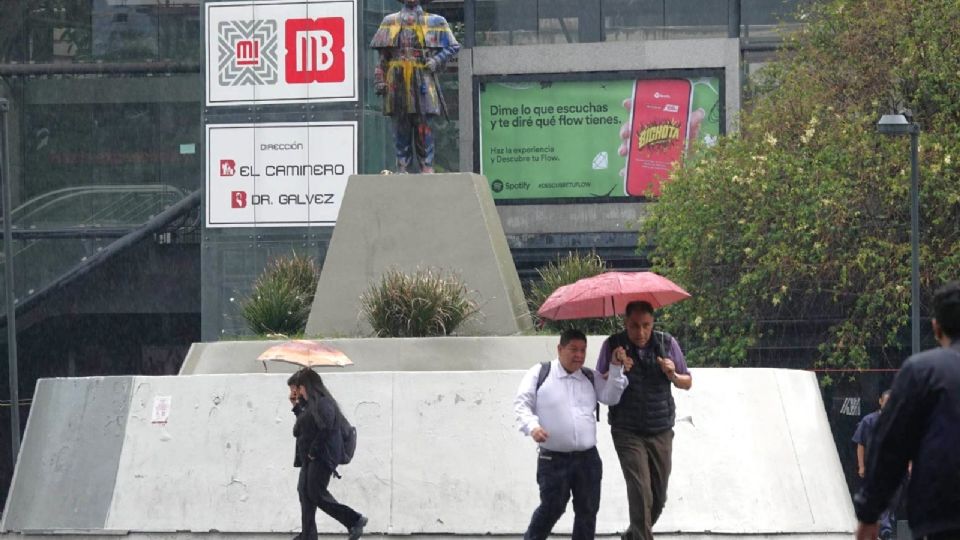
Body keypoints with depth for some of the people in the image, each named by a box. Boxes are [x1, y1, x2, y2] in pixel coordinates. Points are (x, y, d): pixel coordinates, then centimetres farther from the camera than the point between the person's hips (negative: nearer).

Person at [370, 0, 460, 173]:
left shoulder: (435, 22, 10)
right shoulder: (390, 21, 16)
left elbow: (453, 47, 10)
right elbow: (382, 55, 13)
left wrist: (437, 60, -6)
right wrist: (379, 80, 3)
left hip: (422, 80, -2)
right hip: (397, 80, 2)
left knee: (423, 126, -5)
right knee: (400, 126, 0)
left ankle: (427, 166, -4)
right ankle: (402, 167, 2)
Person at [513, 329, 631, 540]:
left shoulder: (591, 378, 14)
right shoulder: (540, 373, 2)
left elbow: (611, 397, 2)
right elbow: (522, 404, -2)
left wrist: (616, 368, -7)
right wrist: (532, 426, -20)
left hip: (587, 458, 4)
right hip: (553, 458, -4)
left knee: (587, 510, 6)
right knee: (552, 507, -5)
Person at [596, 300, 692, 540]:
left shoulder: (667, 343, -1)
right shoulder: (613, 346, -6)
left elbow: (687, 383, 8)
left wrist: (672, 376, -14)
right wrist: (613, 369, -21)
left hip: (661, 433, 3)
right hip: (627, 433, -3)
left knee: (658, 497, 10)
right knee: (640, 493, -16)